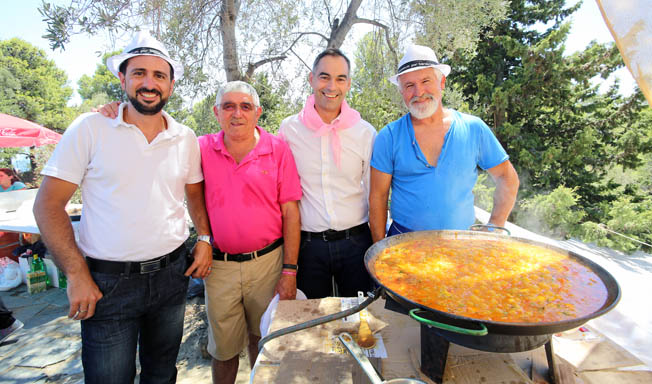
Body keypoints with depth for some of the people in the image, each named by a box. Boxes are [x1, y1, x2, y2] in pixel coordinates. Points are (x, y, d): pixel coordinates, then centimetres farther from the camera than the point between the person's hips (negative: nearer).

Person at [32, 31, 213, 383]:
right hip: (108, 281, -3)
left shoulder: (185, 138, 2)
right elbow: (48, 204, -6)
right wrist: (77, 275, -11)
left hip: (171, 272, 3)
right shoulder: (90, 128, -7)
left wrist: (205, 239, 1)